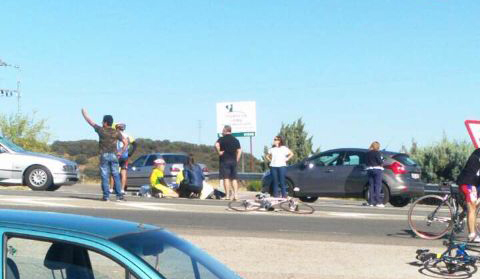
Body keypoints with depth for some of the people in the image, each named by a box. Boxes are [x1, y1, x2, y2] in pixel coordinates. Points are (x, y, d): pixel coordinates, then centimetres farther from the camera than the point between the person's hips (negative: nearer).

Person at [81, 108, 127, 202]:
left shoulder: (101, 130, -4)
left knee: (104, 176, 2)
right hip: (114, 155, 2)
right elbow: (126, 142, -1)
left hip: (104, 155, -2)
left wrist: (84, 113, 21)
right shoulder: (116, 133, 2)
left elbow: (90, 121, 8)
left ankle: (106, 196, 0)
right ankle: (119, 196, 1)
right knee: (116, 176, 4)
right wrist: (121, 152, 5)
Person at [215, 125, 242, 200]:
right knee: (234, 179, 8)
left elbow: (216, 145, -22)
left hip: (225, 160, -5)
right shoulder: (236, 140, 13)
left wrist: (219, 152, -10)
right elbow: (239, 151, 8)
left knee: (226, 178, -5)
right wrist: (236, 160, 10)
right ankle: (235, 195, 2)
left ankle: (227, 195, -8)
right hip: (233, 161, 5)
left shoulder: (222, 139, -3)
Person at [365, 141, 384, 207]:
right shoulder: (377, 153, -9)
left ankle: (371, 202, 8)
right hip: (377, 169, -6)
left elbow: (366, 162, 11)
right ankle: (378, 202, -8)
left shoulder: (367, 153, 11)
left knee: (371, 186, 8)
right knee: (378, 186, -5)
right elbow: (380, 162, -13)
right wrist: (381, 164, 5)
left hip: (369, 169, 6)